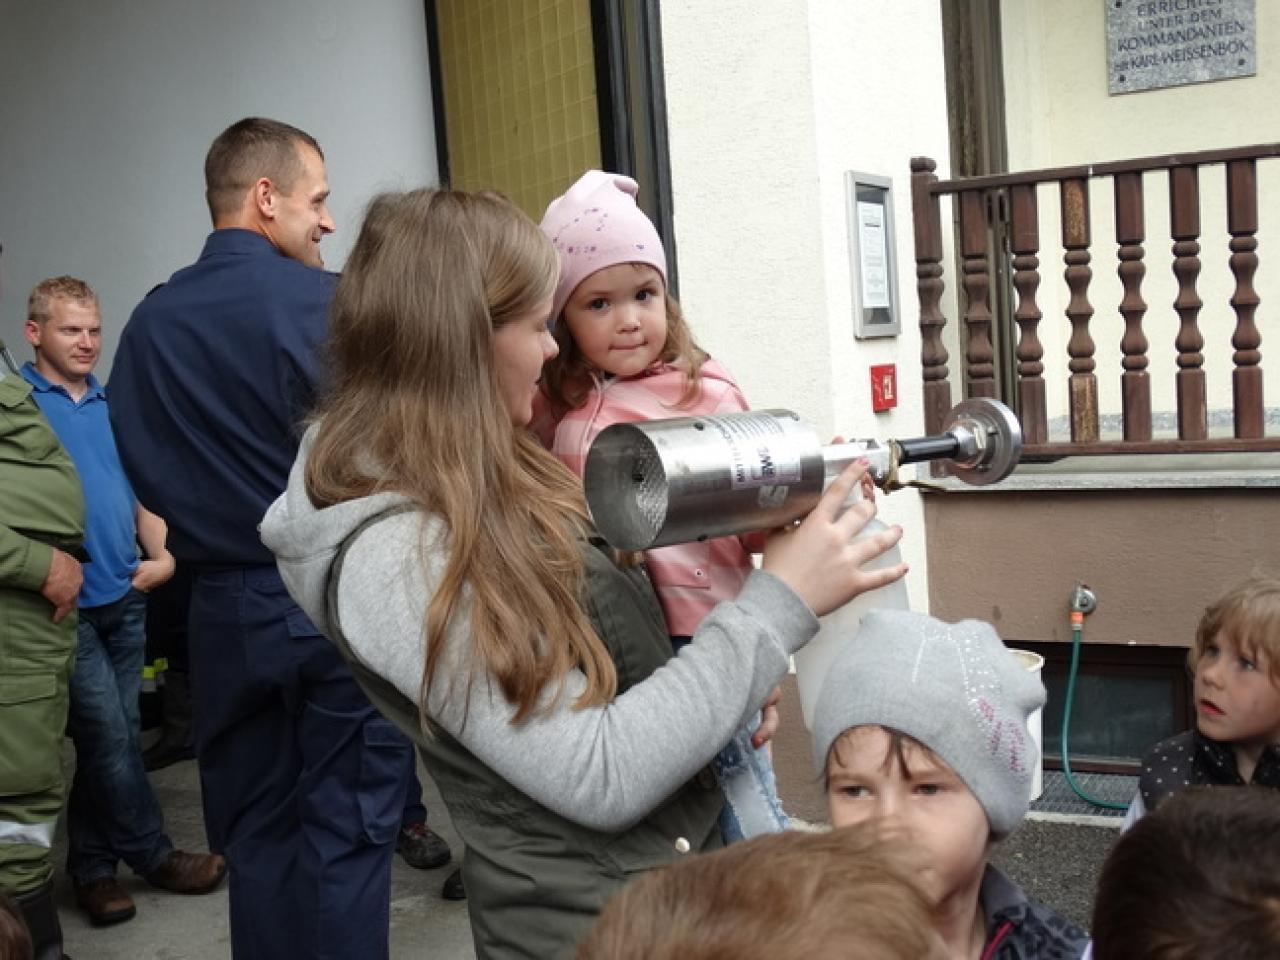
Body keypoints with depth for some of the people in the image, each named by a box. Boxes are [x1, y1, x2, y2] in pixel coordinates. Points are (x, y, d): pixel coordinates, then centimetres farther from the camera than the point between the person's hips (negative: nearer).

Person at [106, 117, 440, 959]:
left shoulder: (149, 325, 2)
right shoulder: (333, 304, -14)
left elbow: (143, 471, 9)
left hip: (226, 608, 5)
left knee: (257, 839, 16)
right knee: (348, 834, 6)